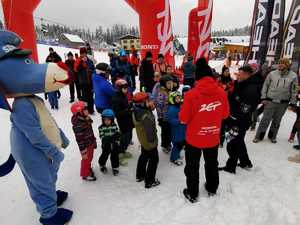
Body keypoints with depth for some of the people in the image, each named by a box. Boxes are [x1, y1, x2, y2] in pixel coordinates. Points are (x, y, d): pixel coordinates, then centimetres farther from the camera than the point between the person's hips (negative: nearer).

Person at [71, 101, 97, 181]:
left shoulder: (86, 120, -3)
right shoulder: (78, 125, -30)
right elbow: (80, 140, -26)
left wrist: (94, 142, 19)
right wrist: (83, 152, -20)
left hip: (91, 144, 8)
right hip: (86, 147, -8)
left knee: (90, 159, 26)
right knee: (86, 160, 12)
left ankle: (88, 169, 50)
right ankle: (85, 174, 34)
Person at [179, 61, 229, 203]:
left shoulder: (191, 94, -23)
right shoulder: (221, 92, -12)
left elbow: (183, 119, -15)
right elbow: (225, 114, 2)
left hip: (194, 138, -3)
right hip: (213, 138, 4)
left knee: (192, 167, 18)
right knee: (212, 164, 27)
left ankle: (192, 194, 35)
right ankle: (212, 189, 48)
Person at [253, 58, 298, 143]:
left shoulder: (293, 76, -2)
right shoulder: (272, 74, -3)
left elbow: (294, 90, 2)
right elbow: (265, 86, 2)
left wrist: (292, 103, 1)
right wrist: (263, 98, -2)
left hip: (283, 103, 1)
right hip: (270, 101, -1)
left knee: (277, 121, 14)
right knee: (265, 119, 2)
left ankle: (272, 136, 31)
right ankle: (259, 136, 14)